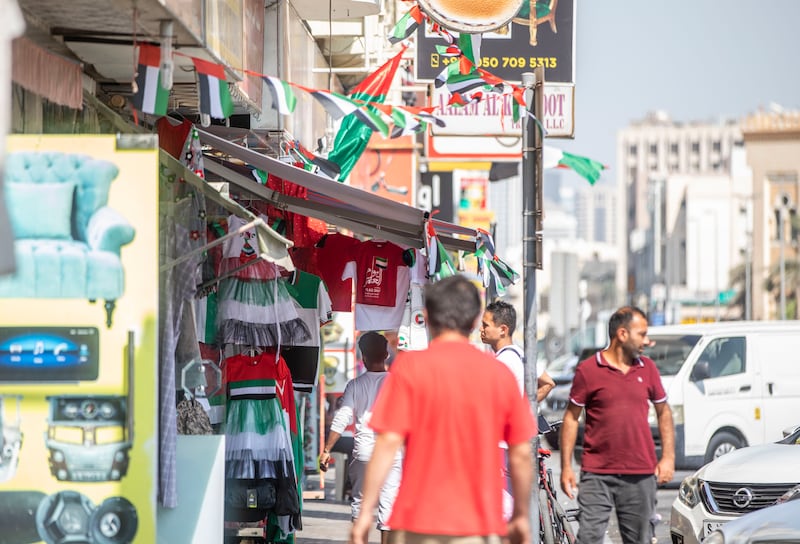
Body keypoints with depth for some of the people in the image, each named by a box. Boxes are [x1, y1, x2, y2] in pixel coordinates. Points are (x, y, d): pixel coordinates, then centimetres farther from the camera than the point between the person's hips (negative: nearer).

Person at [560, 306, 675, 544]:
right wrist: (566, 467, -4)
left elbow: (663, 411, 17)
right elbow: (571, 418, 1)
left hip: (640, 475, 4)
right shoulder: (588, 370, -3)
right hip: (597, 475, -3)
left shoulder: (647, 368, 10)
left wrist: (668, 457, 7)